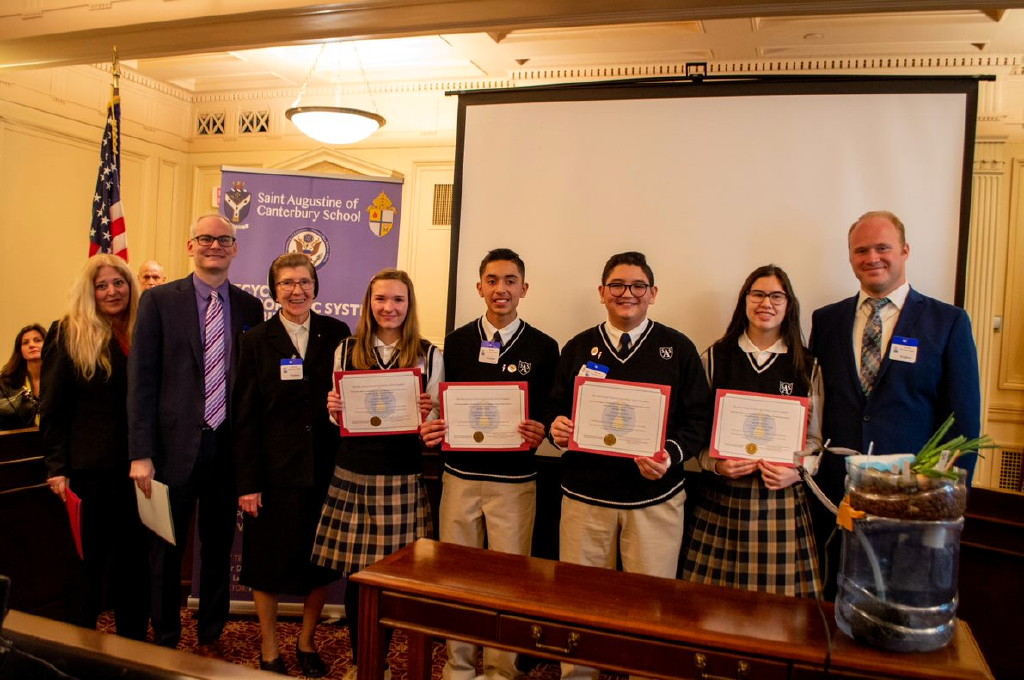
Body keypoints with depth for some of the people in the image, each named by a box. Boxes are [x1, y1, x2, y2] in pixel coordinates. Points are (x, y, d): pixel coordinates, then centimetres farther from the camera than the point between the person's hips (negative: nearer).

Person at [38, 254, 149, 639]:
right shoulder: (69, 335, -3)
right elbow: (53, 409, -4)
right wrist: (57, 468, -9)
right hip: (91, 468, -3)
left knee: (135, 559, 12)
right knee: (88, 561, 9)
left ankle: (134, 644, 26)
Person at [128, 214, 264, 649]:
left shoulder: (250, 308, 5)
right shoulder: (159, 300, -2)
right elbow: (141, 380, -5)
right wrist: (141, 453, -10)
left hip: (229, 447, 2)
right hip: (176, 446, -2)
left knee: (218, 547, 14)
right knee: (167, 550, 12)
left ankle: (210, 638, 32)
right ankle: (165, 642, 31)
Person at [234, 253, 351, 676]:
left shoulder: (337, 334, 3)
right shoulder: (256, 341, 0)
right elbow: (245, 416, -3)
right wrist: (247, 482, -7)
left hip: (325, 469, 2)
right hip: (274, 471, -1)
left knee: (320, 562, 12)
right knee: (268, 563, 10)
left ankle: (306, 642, 36)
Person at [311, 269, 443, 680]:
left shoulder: (429, 355, 0)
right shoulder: (346, 350, 6)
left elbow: (436, 420, 3)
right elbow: (335, 415, 11)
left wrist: (427, 413, -18)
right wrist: (333, 409, -11)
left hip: (402, 480, -1)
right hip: (352, 475, 2)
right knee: (355, 574, 8)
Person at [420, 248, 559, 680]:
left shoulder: (543, 348, -2)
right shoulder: (456, 341, 5)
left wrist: (541, 432, -19)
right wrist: (432, 429, -10)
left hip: (515, 482, -2)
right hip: (460, 475, 2)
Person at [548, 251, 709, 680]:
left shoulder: (678, 349, 3)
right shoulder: (578, 348, 9)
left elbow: (697, 418, 0)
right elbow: (557, 409, 12)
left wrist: (673, 453, -18)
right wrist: (556, 428, -10)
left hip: (655, 498, -1)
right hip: (584, 495, 2)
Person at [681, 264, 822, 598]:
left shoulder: (806, 366, 7)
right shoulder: (714, 357, 5)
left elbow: (815, 437, 8)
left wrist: (795, 471, -9)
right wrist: (716, 463, -11)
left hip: (781, 498, 1)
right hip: (721, 498, 0)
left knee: (780, 590, 3)